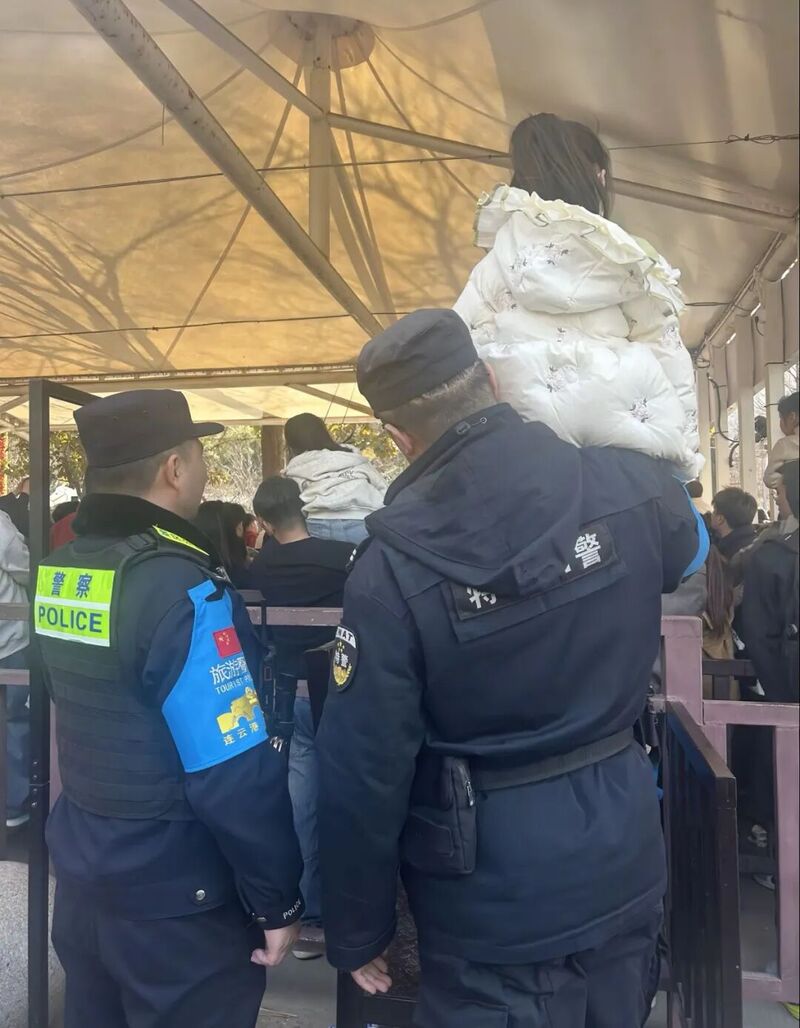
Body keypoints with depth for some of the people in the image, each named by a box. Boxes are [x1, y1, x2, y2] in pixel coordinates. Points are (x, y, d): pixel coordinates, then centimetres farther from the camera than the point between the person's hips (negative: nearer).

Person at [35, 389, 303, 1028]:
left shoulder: (60, 569, -1)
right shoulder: (181, 590, -25)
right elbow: (237, 775, -24)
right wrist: (278, 900, -13)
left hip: (81, 870, 8)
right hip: (175, 899, -7)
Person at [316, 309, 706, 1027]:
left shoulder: (393, 566, -21)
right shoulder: (632, 487, -12)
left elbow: (361, 774, -15)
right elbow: (692, 546, 14)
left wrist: (356, 933, 1)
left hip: (495, 897, -4)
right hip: (625, 861, 5)